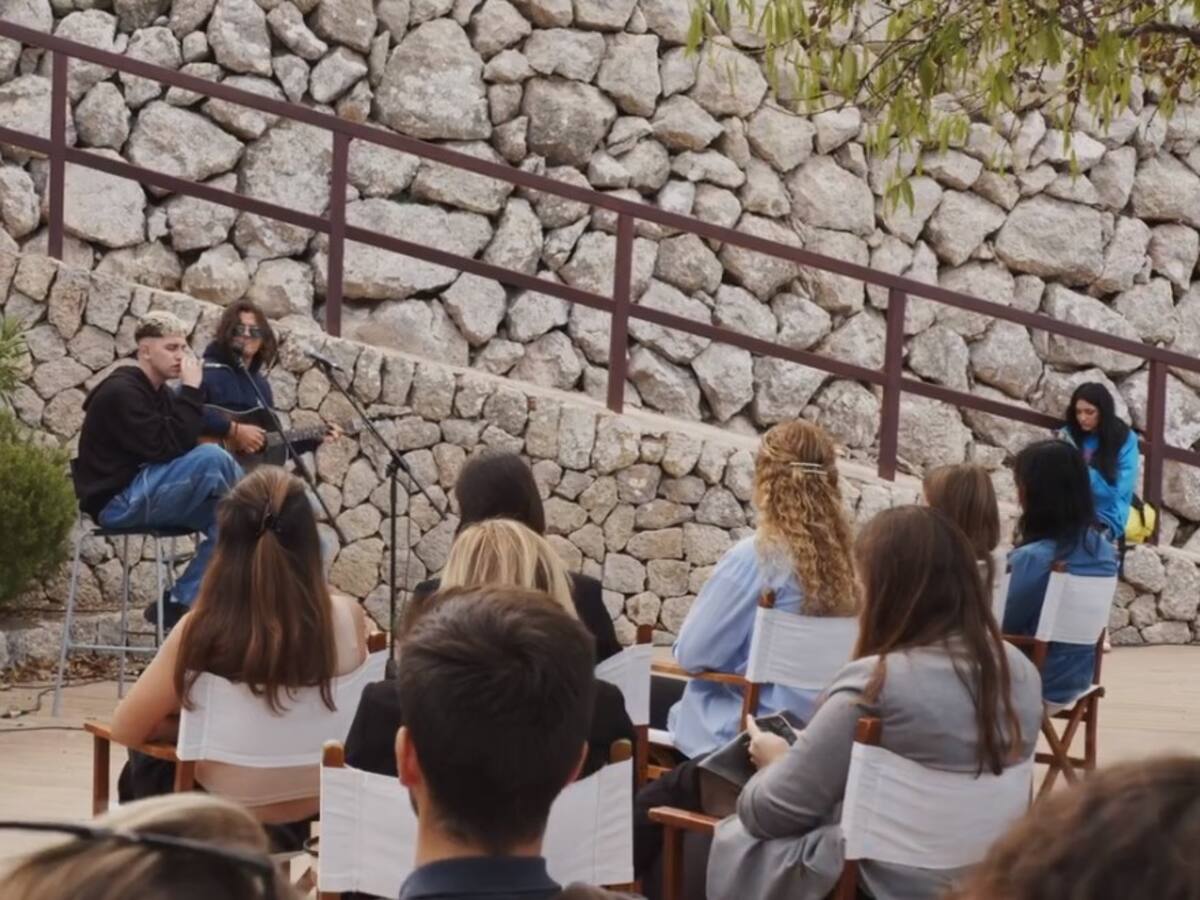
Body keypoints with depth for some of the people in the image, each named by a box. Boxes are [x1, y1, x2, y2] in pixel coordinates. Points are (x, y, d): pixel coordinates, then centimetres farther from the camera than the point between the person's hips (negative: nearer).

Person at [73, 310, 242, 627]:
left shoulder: (160, 393, 15)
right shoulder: (120, 392, -15)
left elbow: (184, 442, 7)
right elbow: (166, 448, -23)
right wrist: (191, 391, -20)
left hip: (144, 495, 10)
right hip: (118, 501, -10)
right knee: (210, 458, -27)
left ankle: (181, 602, -7)